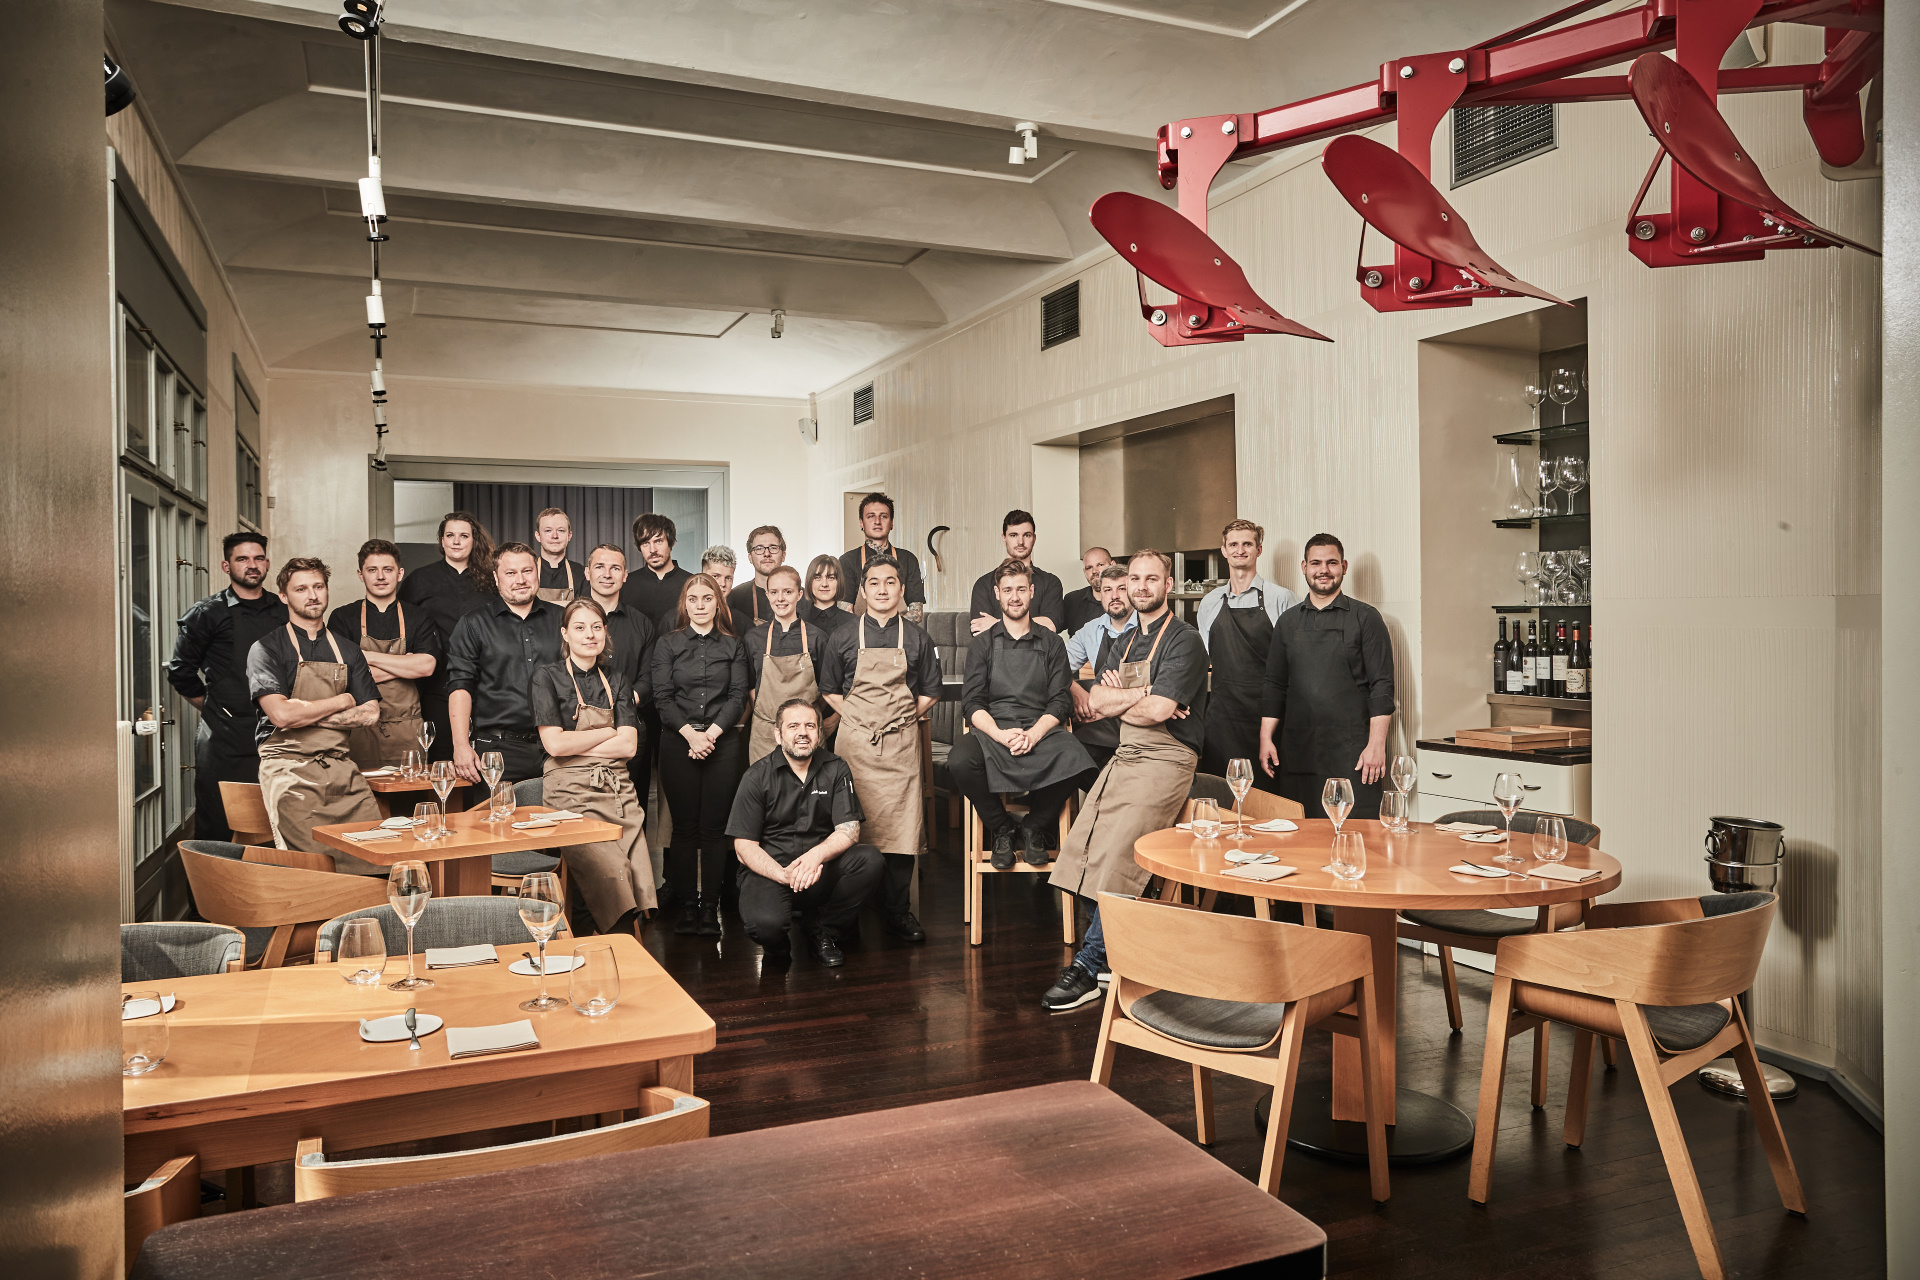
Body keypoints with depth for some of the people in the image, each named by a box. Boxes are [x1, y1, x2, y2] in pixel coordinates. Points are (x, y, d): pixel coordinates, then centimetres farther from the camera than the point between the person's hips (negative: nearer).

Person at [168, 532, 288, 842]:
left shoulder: (285, 612, 12)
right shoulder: (207, 613, 2)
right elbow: (180, 671, 7)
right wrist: (212, 706, 6)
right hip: (224, 738, -3)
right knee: (216, 830, 0)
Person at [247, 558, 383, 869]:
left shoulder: (347, 652, 18)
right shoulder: (267, 648, 3)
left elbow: (370, 713, 9)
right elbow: (281, 714, -10)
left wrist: (307, 713, -2)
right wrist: (342, 702, 1)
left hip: (340, 768, 4)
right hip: (289, 770, -4)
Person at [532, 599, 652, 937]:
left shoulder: (616, 681, 17)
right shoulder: (548, 677, 5)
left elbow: (628, 746, 6)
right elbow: (555, 744, -7)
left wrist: (576, 744, -3)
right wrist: (608, 732, 2)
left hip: (616, 789, 4)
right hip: (570, 791, -4)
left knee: (639, 877, -14)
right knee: (609, 874, -23)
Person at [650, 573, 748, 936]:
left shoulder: (733, 646, 11)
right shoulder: (667, 644, 9)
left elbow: (738, 696, 3)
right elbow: (662, 697, 1)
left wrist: (711, 732, -10)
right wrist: (689, 733, -12)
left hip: (723, 742, 0)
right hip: (678, 743, 0)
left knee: (714, 826, -1)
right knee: (684, 826, 1)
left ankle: (710, 907, 4)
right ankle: (686, 906, 8)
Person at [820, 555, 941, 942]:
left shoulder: (918, 639, 9)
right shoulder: (843, 638, 8)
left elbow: (930, 692, 14)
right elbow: (829, 690, 14)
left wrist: (901, 718, 2)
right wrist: (857, 716, 1)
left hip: (900, 744, 0)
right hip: (854, 742, 0)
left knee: (901, 826, -5)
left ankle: (898, 913, 4)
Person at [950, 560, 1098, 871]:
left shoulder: (1052, 644, 16)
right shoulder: (982, 646, 16)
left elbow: (1060, 702, 6)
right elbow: (972, 704, 4)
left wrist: (1034, 734, -14)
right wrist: (1000, 734, -16)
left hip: (1040, 731, 0)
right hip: (993, 731, 0)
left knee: (1077, 761, -33)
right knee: (960, 760, -34)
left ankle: (1034, 827, -4)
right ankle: (1002, 828, -6)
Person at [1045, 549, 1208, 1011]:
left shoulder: (1184, 640, -6)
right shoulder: (1129, 641, 21)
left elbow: (1159, 710, -18)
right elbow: (1098, 700, 10)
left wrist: (1119, 702, 1)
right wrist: (1142, 694, -8)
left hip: (1164, 762, -8)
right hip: (1124, 758, 8)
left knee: (1115, 863, -16)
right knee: (1084, 855, -4)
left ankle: (1088, 967, -10)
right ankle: (1108, 951, 6)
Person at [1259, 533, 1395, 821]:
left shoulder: (1365, 618, 4)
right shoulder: (1288, 621, 14)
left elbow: (1382, 686, -1)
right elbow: (1275, 685, 16)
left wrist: (1376, 744, -9)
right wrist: (1265, 738, 7)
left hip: (1351, 753, -3)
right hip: (1297, 752, 3)